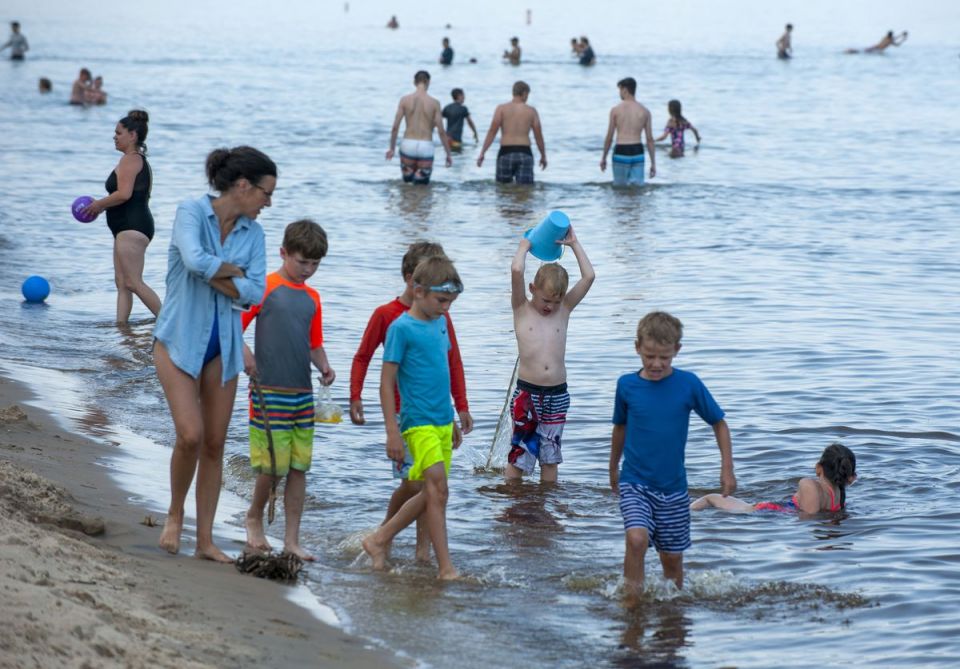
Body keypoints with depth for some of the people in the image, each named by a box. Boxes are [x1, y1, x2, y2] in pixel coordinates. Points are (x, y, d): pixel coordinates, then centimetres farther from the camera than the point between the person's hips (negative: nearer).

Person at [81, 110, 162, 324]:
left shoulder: (130, 160, -11)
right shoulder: (140, 160, 21)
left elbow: (124, 194, -22)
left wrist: (99, 204, -8)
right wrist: (103, 206, 16)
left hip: (131, 228, -11)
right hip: (129, 228, 11)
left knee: (133, 282, -12)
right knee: (122, 282, 8)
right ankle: (121, 324, 6)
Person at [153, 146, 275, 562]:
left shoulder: (252, 233, 4)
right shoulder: (191, 213, -10)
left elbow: (255, 292, -6)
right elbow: (194, 260, -28)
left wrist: (213, 274, -16)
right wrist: (234, 270, -11)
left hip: (223, 344, 5)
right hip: (180, 339, -5)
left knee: (215, 445, 5)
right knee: (190, 435, -16)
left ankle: (205, 540, 12)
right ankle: (174, 516, 9)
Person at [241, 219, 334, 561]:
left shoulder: (312, 298, 13)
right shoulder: (264, 287, -4)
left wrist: (324, 366, 2)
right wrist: (244, 351, -23)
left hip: (302, 392, 5)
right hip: (269, 389, -5)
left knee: (299, 466, 4)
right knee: (273, 464, -5)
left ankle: (292, 540, 9)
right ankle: (254, 518, 22)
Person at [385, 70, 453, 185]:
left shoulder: (405, 100, 0)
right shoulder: (434, 103, -3)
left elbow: (395, 127, -1)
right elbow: (441, 131, -3)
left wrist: (392, 148, 11)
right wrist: (448, 154, 5)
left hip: (408, 145, 1)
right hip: (426, 147, -1)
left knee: (407, 181, 18)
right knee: (422, 182, 10)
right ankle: (419, 178, -16)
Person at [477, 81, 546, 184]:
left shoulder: (501, 108, 3)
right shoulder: (531, 110, 6)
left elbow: (492, 132, -4)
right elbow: (538, 136, 7)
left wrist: (482, 153, -3)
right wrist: (543, 156, 20)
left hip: (506, 153, 0)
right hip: (525, 154, 0)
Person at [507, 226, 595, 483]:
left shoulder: (564, 310, 8)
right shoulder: (522, 309, 1)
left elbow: (589, 277, 1)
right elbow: (516, 271, -15)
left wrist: (574, 244, 5)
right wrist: (524, 246, 0)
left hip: (557, 395, 3)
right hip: (527, 394, -3)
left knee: (550, 456, 11)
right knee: (519, 454, -2)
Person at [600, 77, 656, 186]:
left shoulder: (616, 110, -3)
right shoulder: (645, 111, 4)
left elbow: (609, 137, 0)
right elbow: (650, 139, 3)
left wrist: (603, 158, 12)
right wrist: (653, 163, 8)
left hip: (621, 153, -2)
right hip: (637, 153, 2)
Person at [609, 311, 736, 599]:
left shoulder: (688, 384, -7)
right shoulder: (627, 385, -5)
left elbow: (718, 423, 5)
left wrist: (727, 469, 0)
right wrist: (613, 468, 24)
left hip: (673, 487, 1)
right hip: (634, 483, -1)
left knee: (672, 558, 10)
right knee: (637, 539, -25)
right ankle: (632, 604, -13)